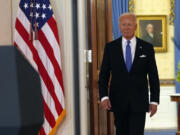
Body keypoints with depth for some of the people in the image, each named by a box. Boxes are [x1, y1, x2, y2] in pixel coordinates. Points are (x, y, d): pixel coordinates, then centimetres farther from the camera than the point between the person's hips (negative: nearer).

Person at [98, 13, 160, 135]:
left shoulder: (147, 48, 1)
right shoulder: (110, 47, 2)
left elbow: (153, 77, 3)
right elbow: (103, 75, 2)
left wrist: (154, 101, -2)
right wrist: (104, 96, -11)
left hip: (139, 102, -1)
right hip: (118, 101, 1)